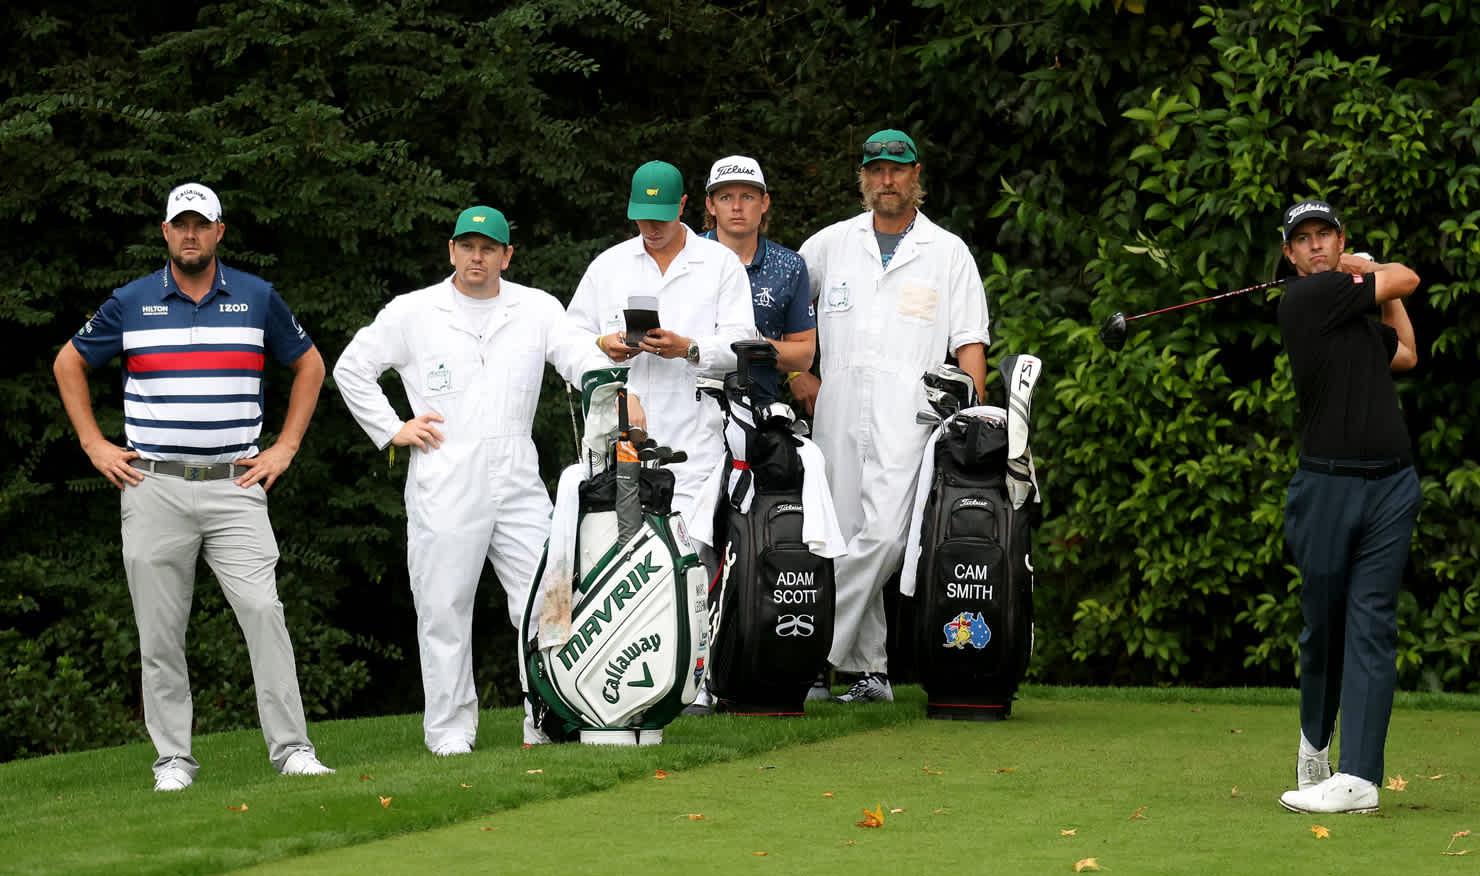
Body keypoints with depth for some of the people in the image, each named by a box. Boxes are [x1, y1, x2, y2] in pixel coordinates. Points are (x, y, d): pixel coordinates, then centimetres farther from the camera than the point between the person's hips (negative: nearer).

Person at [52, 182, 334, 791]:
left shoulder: (257, 299, 6)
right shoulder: (131, 303, 5)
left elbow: (308, 364, 18)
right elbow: (69, 364, 17)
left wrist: (285, 448, 9)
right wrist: (94, 446, 8)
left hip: (235, 487, 0)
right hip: (154, 489, 0)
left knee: (263, 610, -13)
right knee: (160, 629, 1)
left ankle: (291, 748, -10)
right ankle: (172, 758, 9)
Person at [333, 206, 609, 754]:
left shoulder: (536, 309, 10)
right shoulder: (412, 312, 7)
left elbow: (582, 358, -2)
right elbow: (351, 369, 12)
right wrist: (392, 430, 5)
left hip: (518, 483, 1)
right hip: (443, 488, -1)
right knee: (445, 607, 0)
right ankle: (450, 725, 9)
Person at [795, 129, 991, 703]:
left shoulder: (948, 252, 9)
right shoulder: (832, 244, 14)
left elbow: (970, 344, 5)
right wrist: (796, 374, 12)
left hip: (908, 419, -3)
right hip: (838, 418, 3)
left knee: (883, 535, -18)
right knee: (845, 541, 2)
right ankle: (869, 670, 8)